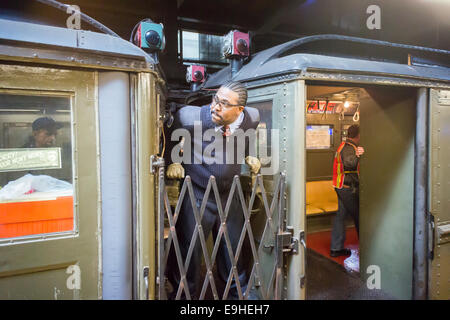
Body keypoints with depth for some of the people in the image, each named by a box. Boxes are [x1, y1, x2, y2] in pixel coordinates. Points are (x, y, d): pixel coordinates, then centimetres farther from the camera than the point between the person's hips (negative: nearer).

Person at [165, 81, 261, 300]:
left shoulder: (252, 118, -11)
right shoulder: (191, 117, -21)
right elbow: (170, 137, 0)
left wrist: (247, 157, -1)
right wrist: (172, 162, -9)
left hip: (229, 196, 3)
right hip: (196, 196, -3)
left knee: (233, 247, 19)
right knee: (188, 250, 9)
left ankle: (238, 290, 45)